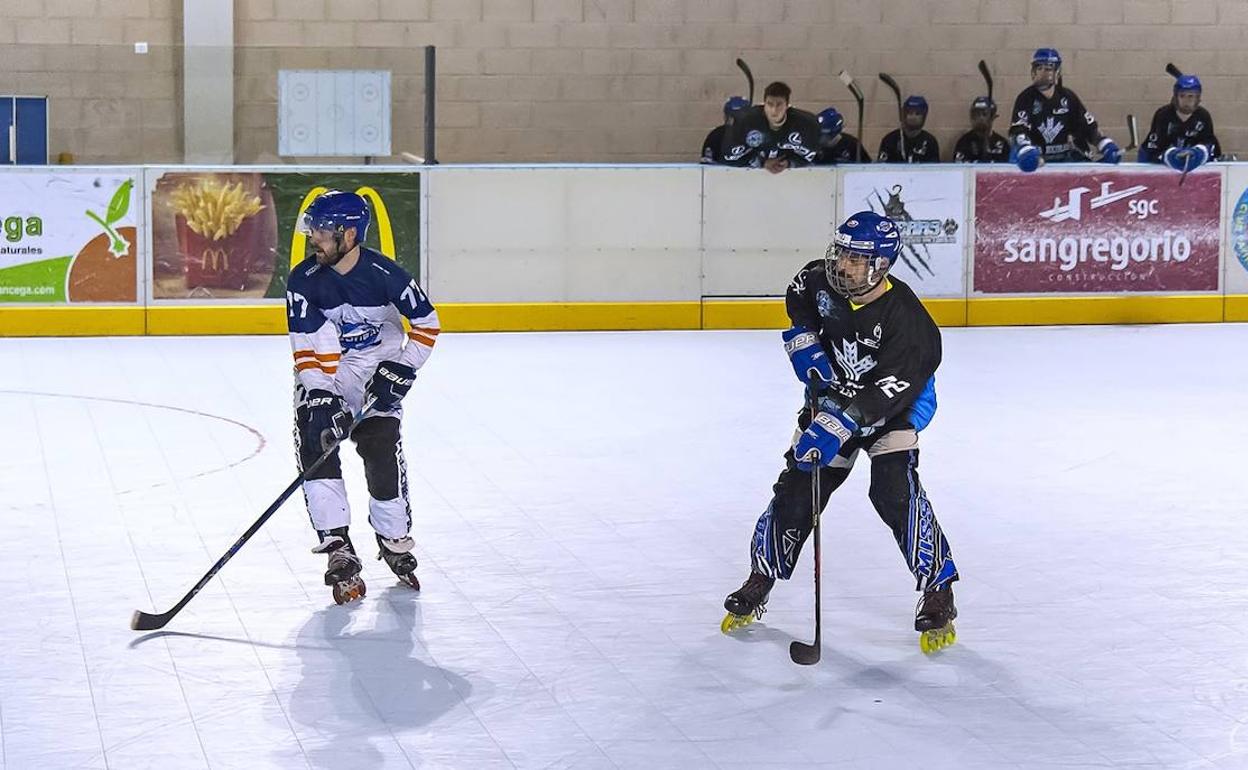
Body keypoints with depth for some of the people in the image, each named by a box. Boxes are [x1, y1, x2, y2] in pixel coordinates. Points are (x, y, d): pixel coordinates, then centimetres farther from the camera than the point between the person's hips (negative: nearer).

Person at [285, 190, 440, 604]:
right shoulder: (303, 281, -15)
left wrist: (402, 369, -15)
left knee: (383, 452, -10)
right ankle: (338, 547, -12)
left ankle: (395, 540, 12)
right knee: (314, 444, -16)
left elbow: (427, 322, -7)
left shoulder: (384, 274, -18)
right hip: (323, 376, 2)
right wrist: (321, 398, -27)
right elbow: (307, 349, -17)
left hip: (377, 374, -1)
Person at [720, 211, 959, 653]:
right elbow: (799, 305, 12)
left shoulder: (904, 317, -31)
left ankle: (938, 592, -11)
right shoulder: (820, 280, -15)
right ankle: (761, 579, 20)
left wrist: (838, 426, -44)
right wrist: (807, 348, -2)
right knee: (797, 488, 2)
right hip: (834, 396, 5)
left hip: (895, 405, -5)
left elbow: (886, 392, -36)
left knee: (896, 492, -22)